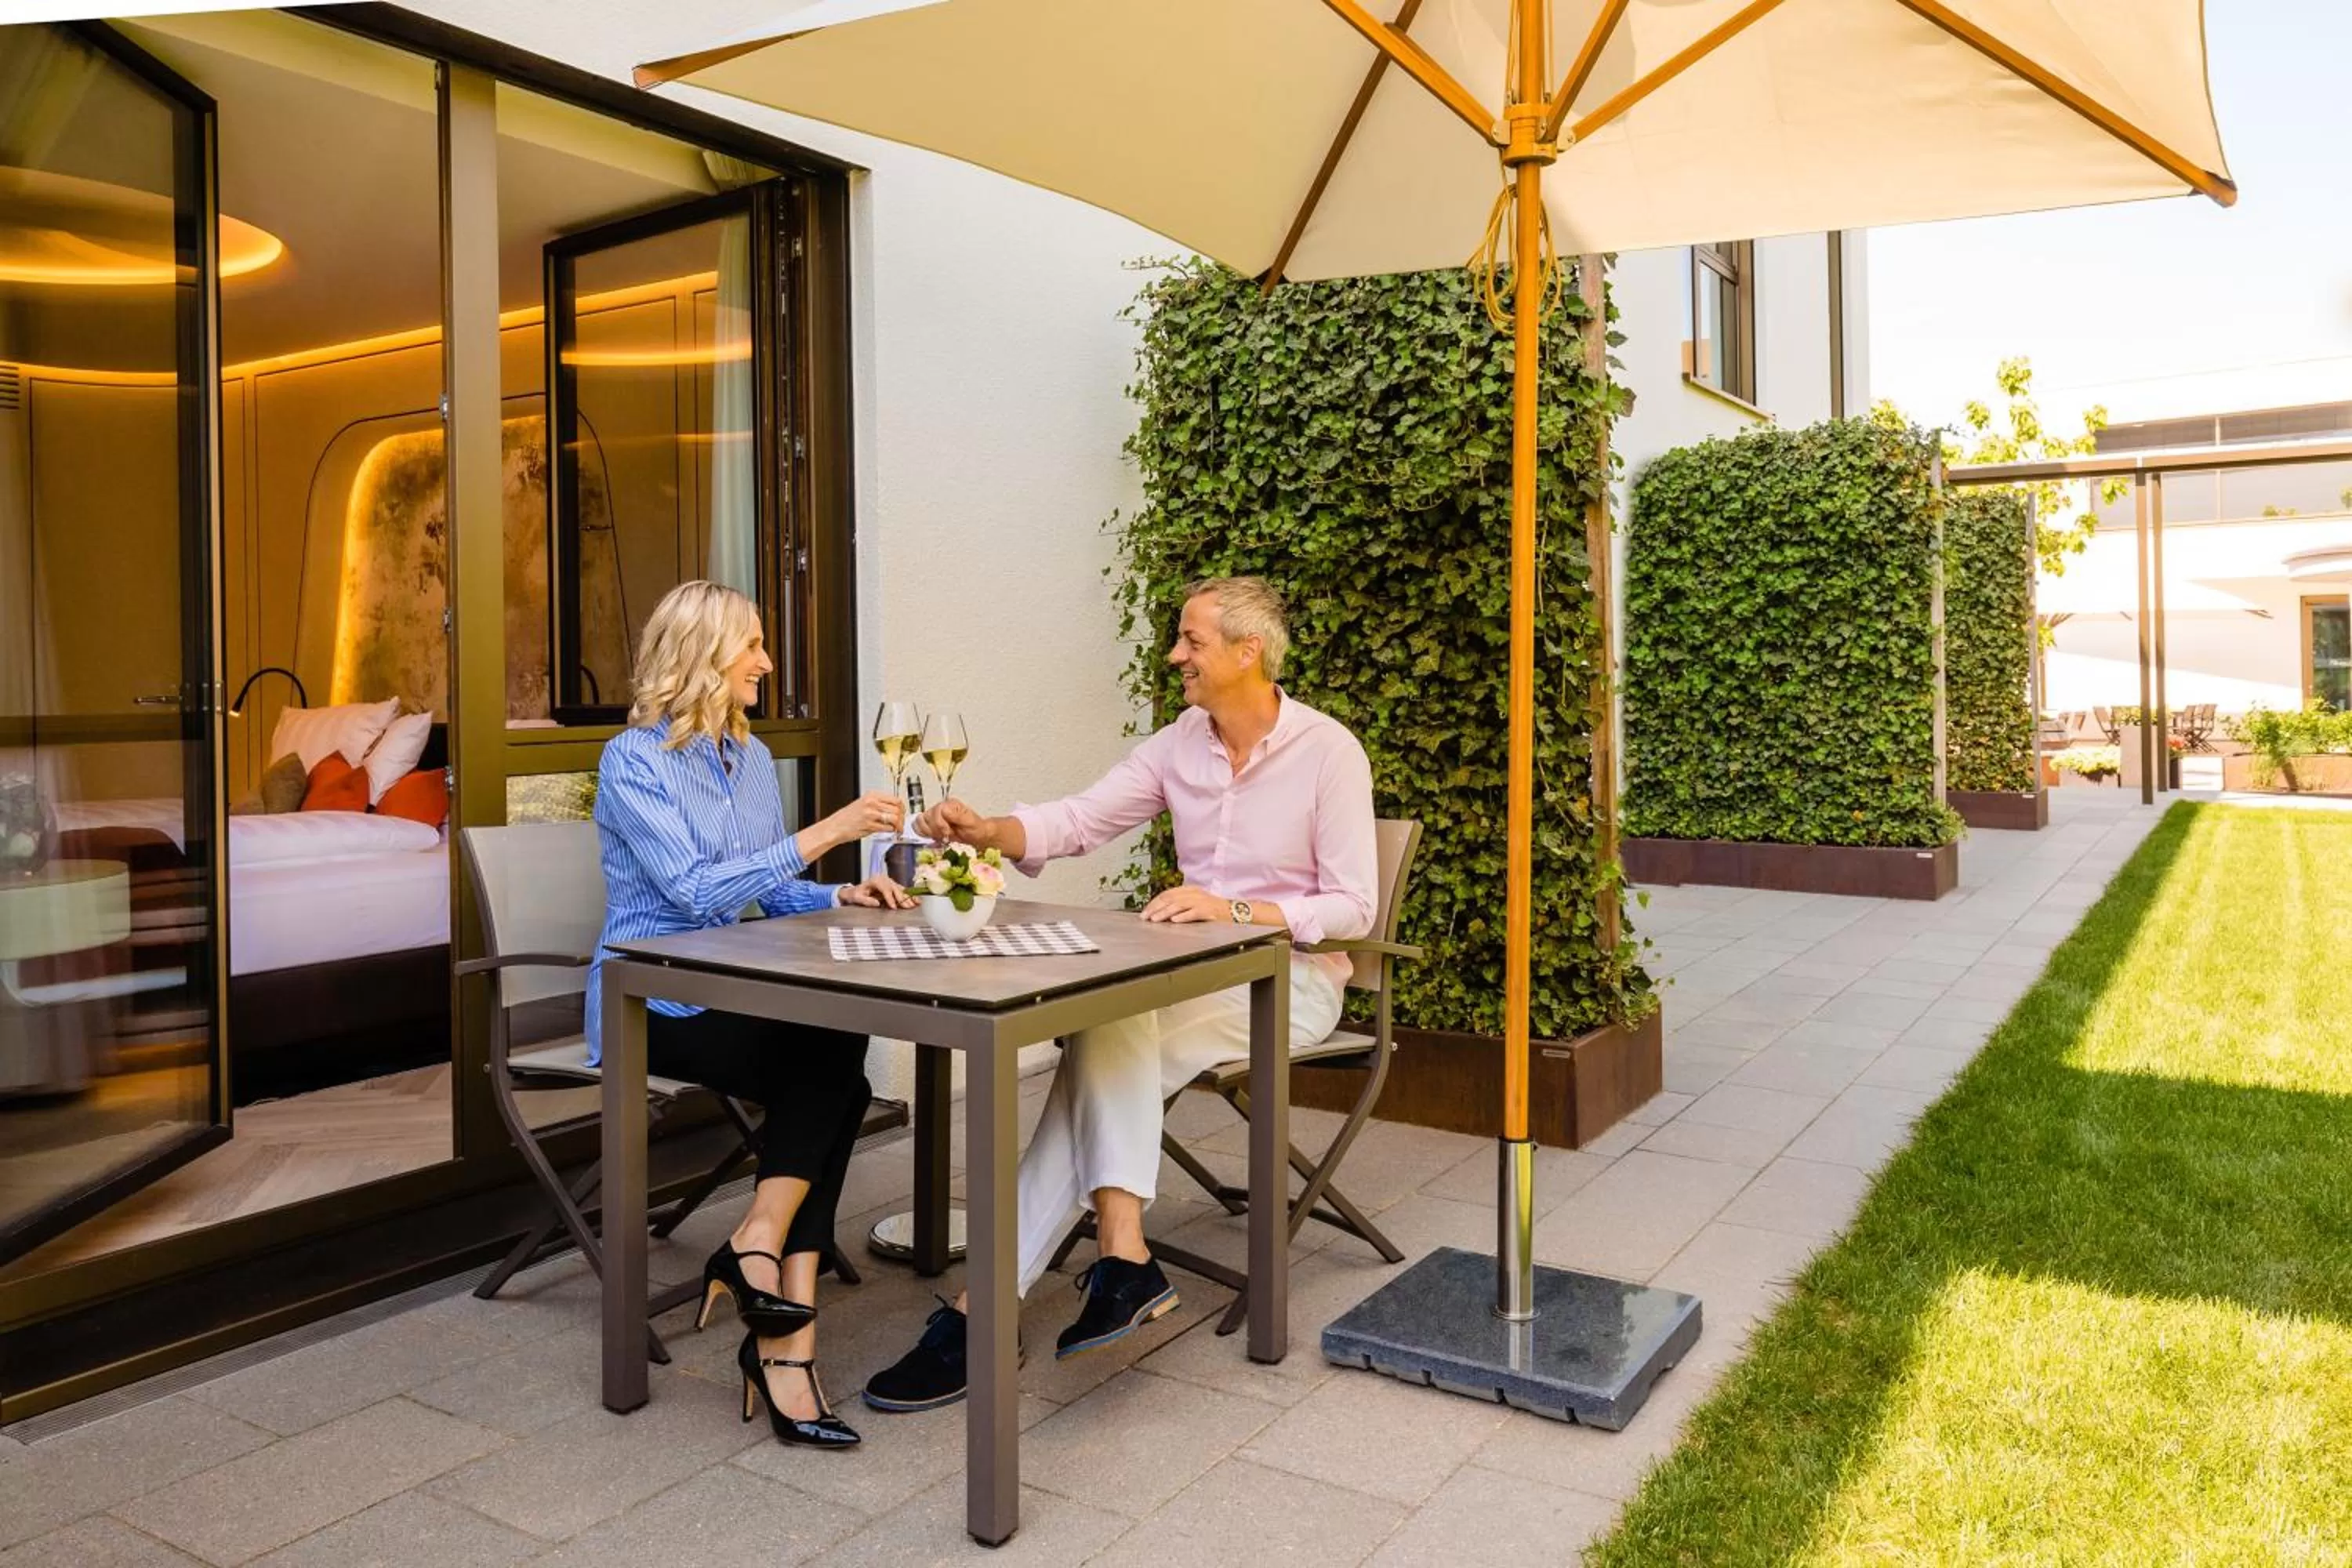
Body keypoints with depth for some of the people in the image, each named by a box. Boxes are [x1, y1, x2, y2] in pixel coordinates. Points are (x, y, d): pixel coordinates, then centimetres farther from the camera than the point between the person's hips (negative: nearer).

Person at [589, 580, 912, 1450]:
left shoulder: (751, 756, 12)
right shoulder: (633, 760, -10)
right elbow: (697, 891, -21)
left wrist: (840, 895, -2)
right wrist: (825, 833, -23)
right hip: (650, 1002, -6)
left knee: (826, 1076, -25)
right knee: (831, 1065, -27)